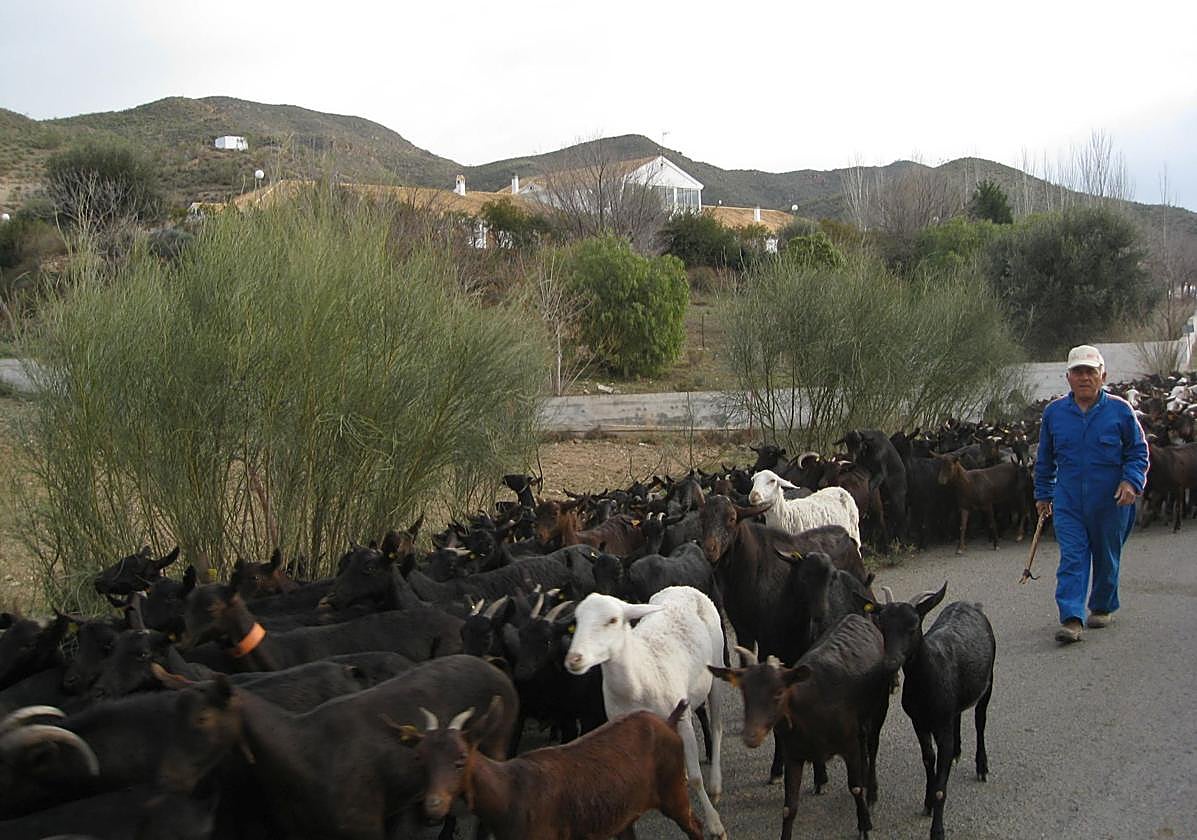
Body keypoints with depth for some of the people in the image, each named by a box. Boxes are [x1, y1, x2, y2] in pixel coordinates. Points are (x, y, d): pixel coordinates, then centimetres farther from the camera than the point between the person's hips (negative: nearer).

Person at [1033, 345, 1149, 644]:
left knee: (1107, 558, 14)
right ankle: (1071, 619, -15)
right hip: (1068, 501, 1)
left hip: (1110, 501, -1)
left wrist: (1131, 481, -14)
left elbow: (1138, 451, 2)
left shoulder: (1120, 410, -4)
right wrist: (1043, 494, 16)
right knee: (1072, 558, -9)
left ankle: (1103, 607, 34)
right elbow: (1045, 459, 14)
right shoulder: (1054, 412, 2)